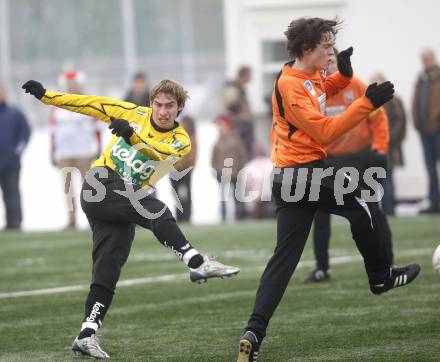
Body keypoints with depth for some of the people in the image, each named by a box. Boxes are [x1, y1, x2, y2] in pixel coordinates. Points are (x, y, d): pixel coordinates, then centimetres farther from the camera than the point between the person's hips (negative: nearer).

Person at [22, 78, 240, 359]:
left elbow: (162, 151, -19)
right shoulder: (133, 114, 4)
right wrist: (46, 95, 7)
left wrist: (133, 134, -35)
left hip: (126, 200, 4)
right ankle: (198, 263, -43)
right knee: (157, 211, -30)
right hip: (101, 186, -4)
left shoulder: (181, 141, 4)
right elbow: (90, 104, 9)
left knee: (108, 272, -2)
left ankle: (87, 335, -2)